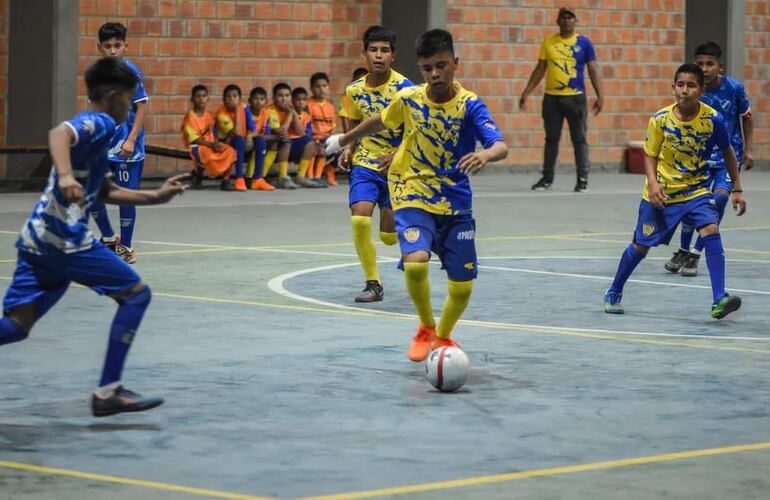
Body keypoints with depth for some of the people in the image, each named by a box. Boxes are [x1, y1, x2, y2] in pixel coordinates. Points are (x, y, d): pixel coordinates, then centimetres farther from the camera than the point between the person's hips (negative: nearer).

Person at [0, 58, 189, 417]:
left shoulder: (95, 129, 25)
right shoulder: (99, 123, -5)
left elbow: (105, 192, 33)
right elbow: (59, 134, -27)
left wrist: (156, 197, 30)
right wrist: (65, 175, -44)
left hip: (37, 238, 10)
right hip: (65, 237, -10)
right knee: (136, 294, 1)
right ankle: (108, 392, -2)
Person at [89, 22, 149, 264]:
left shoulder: (131, 73, -11)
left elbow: (142, 106, -12)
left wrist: (131, 140, -18)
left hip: (126, 147, -6)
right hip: (102, 145, 6)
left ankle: (126, 247, 15)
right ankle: (108, 238, 24)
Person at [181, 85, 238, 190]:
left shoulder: (208, 115, 10)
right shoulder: (190, 117, -10)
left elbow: (212, 133, 10)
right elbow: (194, 139, -15)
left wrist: (216, 143, -13)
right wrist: (211, 145, -22)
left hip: (210, 145, 6)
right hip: (196, 147, -6)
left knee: (230, 152, -18)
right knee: (209, 157, -37)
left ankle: (225, 181, -10)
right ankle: (197, 174, -5)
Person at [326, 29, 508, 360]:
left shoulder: (469, 105, -14)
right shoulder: (408, 99, -6)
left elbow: (500, 146, -29)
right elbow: (380, 121, 17)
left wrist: (485, 155, -52)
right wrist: (344, 140, 30)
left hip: (456, 205, 0)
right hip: (414, 198, 0)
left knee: (462, 285, 2)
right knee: (415, 263, -27)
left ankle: (443, 336, 35)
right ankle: (426, 329, 2)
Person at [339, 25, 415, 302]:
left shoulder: (403, 88, -14)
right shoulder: (355, 90, 0)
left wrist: (398, 154, -25)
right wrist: (349, 149, -1)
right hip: (365, 164, 3)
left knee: (389, 235, 2)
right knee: (359, 219, -19)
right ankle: (373, 283, -4)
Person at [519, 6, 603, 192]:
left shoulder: (584, 43, 1)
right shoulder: (548, 42, 7)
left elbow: (593, 70, 1)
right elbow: (539, 70, 12)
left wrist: (600, 95, -8)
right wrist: (526, 93, 8)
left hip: (576, 98, -2)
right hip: (551, 98, 2)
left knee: (579, 139, 1)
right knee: (551, 139, 9)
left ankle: (583, 179, 6)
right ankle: (547, 178, 18)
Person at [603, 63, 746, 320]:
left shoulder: (712, 119, -13)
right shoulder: (661, 119, -14)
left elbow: (728, 153, 3)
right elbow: (650, 155, -2)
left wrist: (737, 189, 3)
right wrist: (652, 182, -20)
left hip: (695, 190, 0)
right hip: (661, 193, 0)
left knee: (711, 231, -24)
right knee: (641, 245, 9)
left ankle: (719, 301, -28)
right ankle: (613, 294, 32)